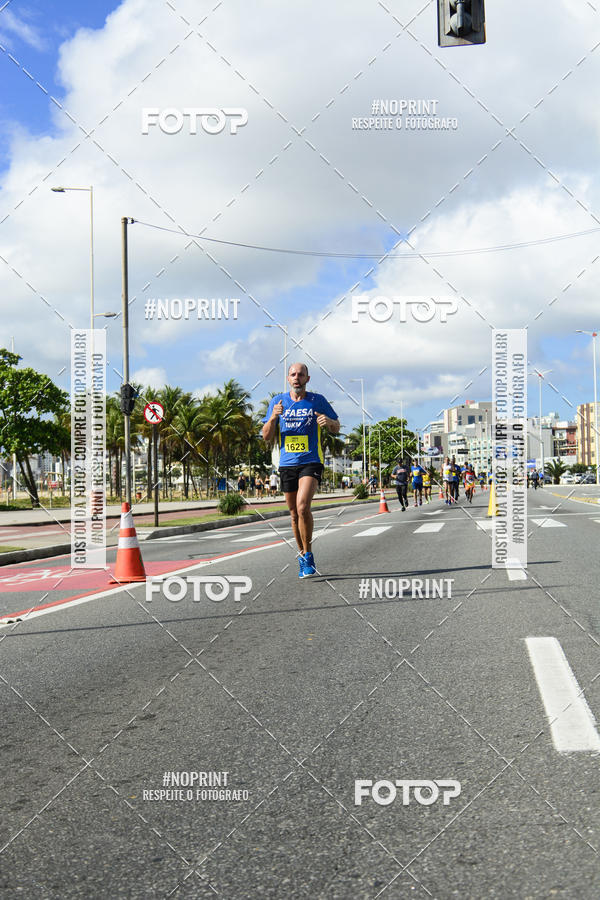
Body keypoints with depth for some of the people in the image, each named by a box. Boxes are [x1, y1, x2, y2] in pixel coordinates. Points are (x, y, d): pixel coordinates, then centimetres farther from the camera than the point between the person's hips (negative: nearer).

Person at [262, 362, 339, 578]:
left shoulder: (317, 400, 2)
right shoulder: (278, 401, 7)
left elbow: (336, 429, 11)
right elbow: (267, 437, 5)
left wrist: (328, 421, -13)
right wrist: (273, 418, -14)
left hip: (311, 462, -3)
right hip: (287, 464, 3)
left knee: (303, 506, -22)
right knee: (295, 513, 9)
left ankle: (308, 555, -8)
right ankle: (303, 556, 25)